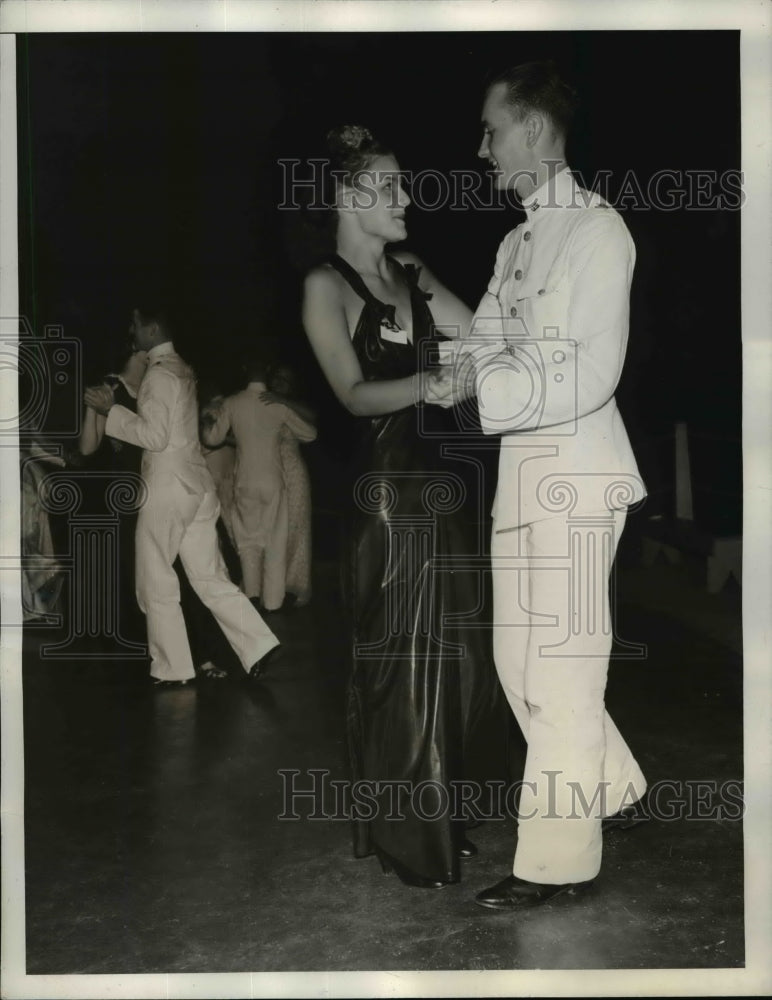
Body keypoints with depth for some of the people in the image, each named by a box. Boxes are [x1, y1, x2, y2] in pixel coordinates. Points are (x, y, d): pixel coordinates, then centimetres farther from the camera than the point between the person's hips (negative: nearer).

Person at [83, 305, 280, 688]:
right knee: (210, 578, 11)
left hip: (168, 488, -9)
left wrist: (111, 410, -13)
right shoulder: (181, 369, 16)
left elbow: (155, 436, -19)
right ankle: (258, 645, 6)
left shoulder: (159, 373, -13)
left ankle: (171, 668, 11)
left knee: (156, 583, 4)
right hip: (195, 484, 9)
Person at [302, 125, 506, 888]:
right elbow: (355, 394, -18)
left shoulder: (411, 275, 14)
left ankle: (435, 817, 32)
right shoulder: (326, 286, -7)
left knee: (453, 660, 13)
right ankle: (404, 838, 20)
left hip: (438, 482, 7)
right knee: (400, 666, 3)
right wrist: (424, 384, -35)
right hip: (387, 488, -7)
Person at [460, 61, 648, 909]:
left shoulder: (597, 230, -9)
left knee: (560, 665, -1)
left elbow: (586, 378, -18)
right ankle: (610, 791, 34)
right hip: (521, 466, 8)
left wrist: (481, 399, -20)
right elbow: (484, 342, 10)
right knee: (519, 657, 14)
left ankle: (558, 858, 12)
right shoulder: (517, 242, 16)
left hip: (574, 468, -8)